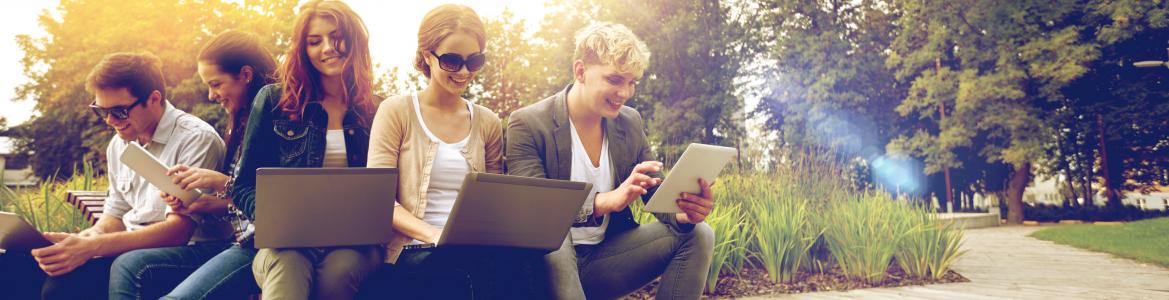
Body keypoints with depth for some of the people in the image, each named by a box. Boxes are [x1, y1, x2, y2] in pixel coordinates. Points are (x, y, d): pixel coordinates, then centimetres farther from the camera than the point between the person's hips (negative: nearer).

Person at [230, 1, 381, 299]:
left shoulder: (377, 112, 10)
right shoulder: (273, 101, 9)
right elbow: (244, 186, 9)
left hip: (353, 242, 1)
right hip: (286, 241, -1)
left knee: (338, 270, -37)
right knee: (287, 267, -39)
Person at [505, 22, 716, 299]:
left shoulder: (631, 122, 7)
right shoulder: (527, 124, -10)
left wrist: (683, 212, -20)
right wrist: (606, 200, -37)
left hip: (607, 257, 5)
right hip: (550, 261, -5)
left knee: (697, 234, -10)